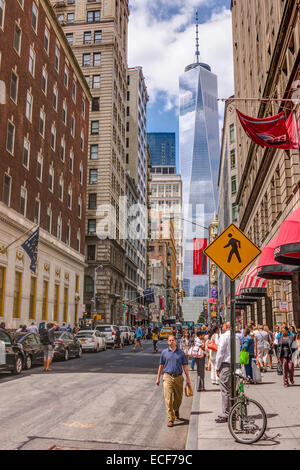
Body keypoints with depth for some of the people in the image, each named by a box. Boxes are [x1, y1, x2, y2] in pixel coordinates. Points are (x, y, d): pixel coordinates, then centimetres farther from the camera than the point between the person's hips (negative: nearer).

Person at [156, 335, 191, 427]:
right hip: (168, 377, -1)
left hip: (178, 377, 1)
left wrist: (188, 378, 4)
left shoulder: (181, 352, 5)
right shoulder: (164, 352, 5)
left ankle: (176, 410, 43)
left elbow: (185, 366, 7)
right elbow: (161, 366, 11)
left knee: (179, 397, 13)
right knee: (168, 399, -8)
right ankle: (170, 419, -3)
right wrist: (158, 378, 12)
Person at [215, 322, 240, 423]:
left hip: (225, 365, -8)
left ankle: (225, 415, -3)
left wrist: (217, 367, -6)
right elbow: (237, 352, 15)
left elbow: (220, 352, -12)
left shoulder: (224, 336, -10)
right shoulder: (236, 337, 12)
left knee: (225, 390, -4)